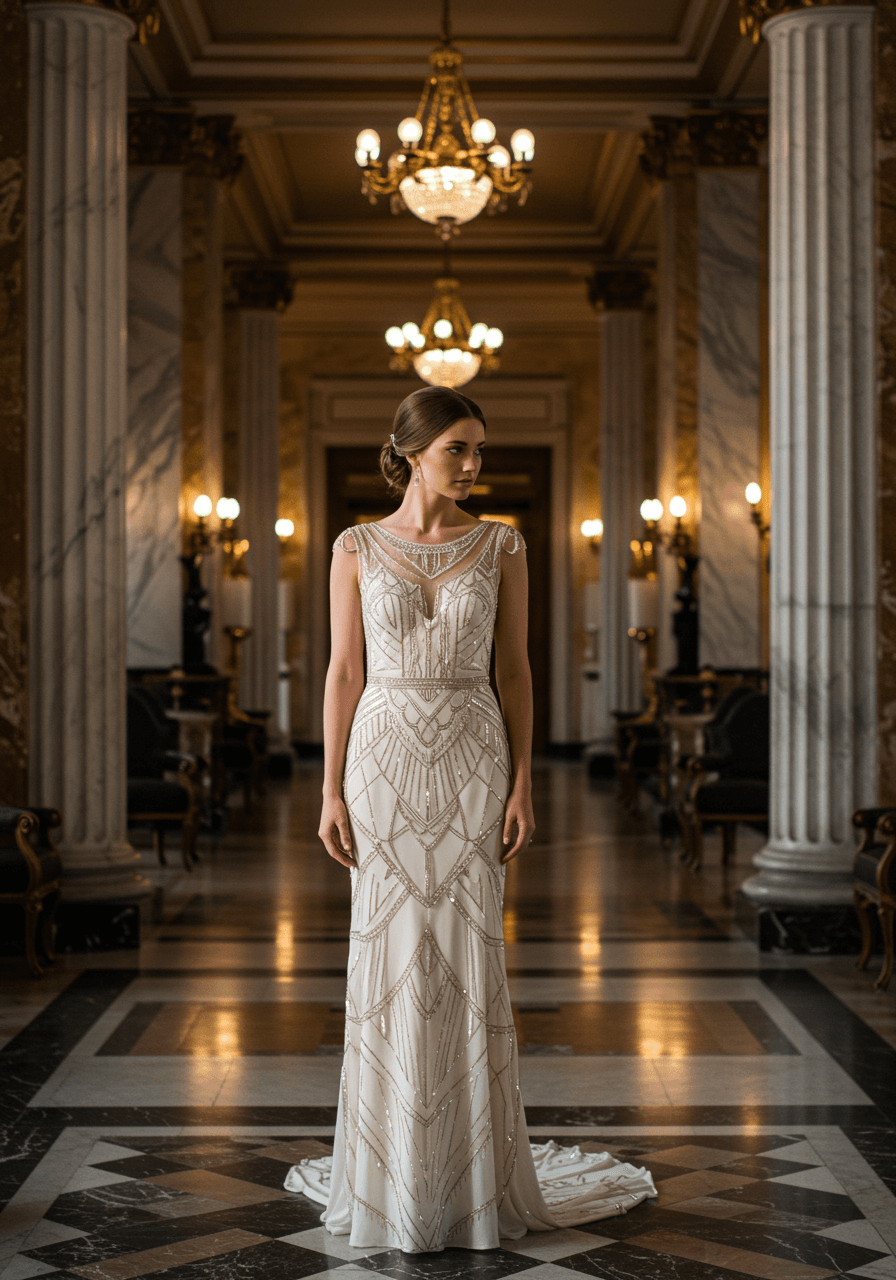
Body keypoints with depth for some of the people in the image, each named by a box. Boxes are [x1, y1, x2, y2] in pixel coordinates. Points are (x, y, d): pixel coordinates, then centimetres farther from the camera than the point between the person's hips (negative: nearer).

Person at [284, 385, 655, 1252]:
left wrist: (523, 787, -4)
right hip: (385, 765, 0)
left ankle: (474, 1174, 13)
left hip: (472, 768, 0)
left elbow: (515, 672, 4)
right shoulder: (357, 549, 3)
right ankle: (390, 1173, 16)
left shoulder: (502, 547, 4)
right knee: (389, 962, 2)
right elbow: (344, 672, 3)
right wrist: (331, 792, -2)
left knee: (469, 964, 1)